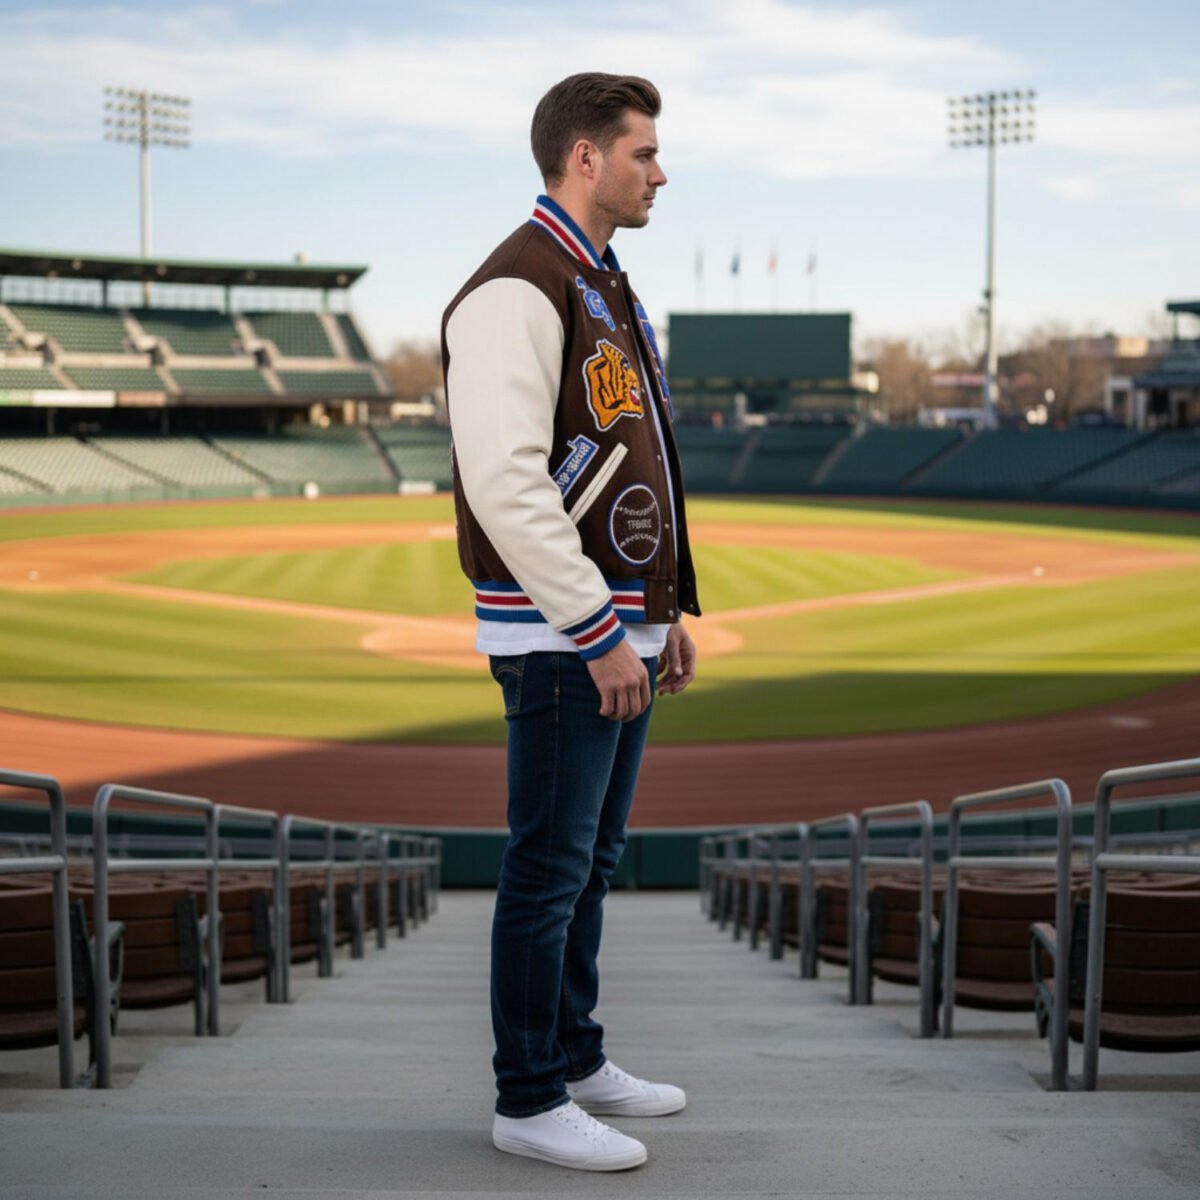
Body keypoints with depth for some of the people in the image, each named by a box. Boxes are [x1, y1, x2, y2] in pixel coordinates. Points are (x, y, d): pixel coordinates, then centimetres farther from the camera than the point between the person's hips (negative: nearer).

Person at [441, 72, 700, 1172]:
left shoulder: (607, 291, 18)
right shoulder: (517, 290, -15)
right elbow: (505, 482, -24)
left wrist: (669, 610, 17)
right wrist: (599, 634, -23)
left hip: (620, 629, 10)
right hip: (560, 638, -10)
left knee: (592, 859, 16)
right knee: (551, 867, -2)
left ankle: (576, 1059, 28)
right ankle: (530, 1102, 9)